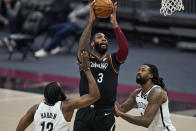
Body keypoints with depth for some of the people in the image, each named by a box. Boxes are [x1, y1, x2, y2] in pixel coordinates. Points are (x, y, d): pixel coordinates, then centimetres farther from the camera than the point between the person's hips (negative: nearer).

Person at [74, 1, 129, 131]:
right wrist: (91, 21, -18)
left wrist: (115, 23, -15)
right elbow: (82, 47, -16)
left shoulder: (113, 60, 9)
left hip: (106, 115, 0)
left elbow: (124, 48, -11)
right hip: (85, 112, 0)